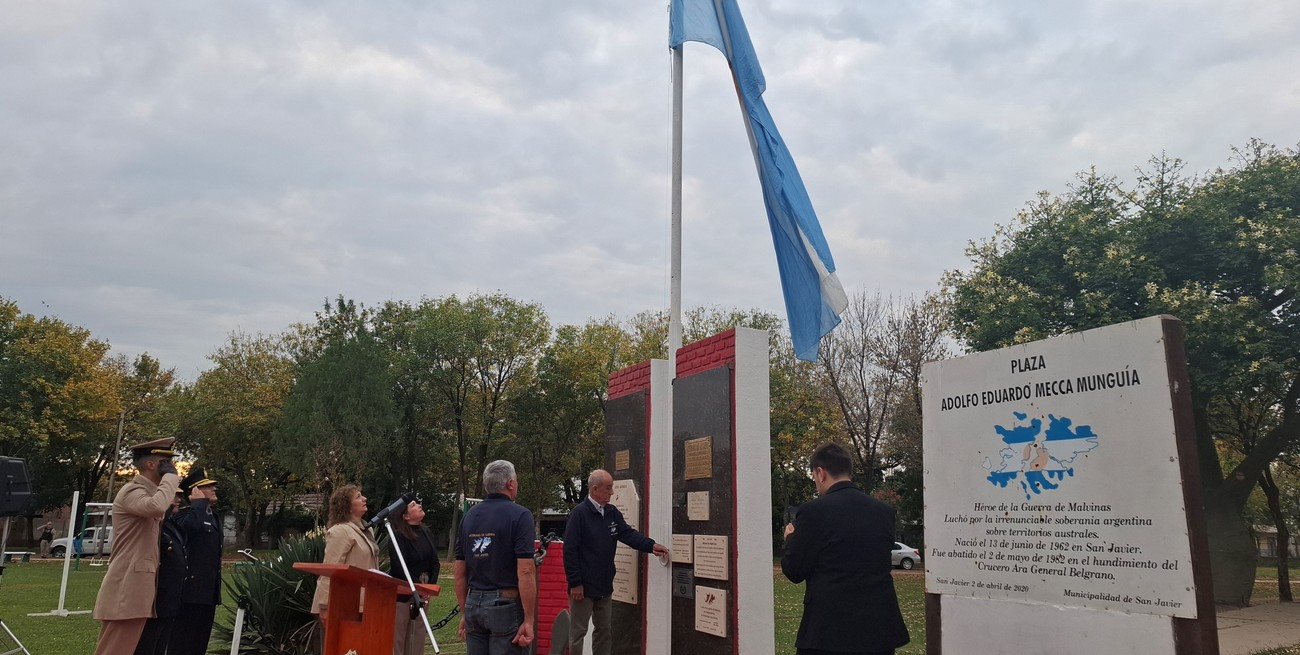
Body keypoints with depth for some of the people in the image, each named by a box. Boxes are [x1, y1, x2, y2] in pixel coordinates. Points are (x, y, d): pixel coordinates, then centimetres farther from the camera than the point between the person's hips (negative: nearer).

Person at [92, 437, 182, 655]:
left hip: (138, 589, 10)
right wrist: (169, 476, -21)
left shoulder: (148, 493, 18)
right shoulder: (132, 491, -12)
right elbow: (157, 506, -35)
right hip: (126, 591, -10)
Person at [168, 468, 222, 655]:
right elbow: (193, 525, -35)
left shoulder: (215, 516, 17)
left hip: (209, 590, 8)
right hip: (191, 588, -8)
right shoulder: (184, 515, -9)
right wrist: (199, 502, -18)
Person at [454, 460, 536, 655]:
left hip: (473, 604, 6)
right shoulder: (519, 515, -9)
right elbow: (525, 572, -17)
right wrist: (528, 619, -13)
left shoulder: (470, 515, 9)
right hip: (505, 604, -6)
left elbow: (459, 572, 11)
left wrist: (464, 613, 18)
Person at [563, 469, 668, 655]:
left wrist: (651, 545, -19)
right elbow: (570, 550, -18)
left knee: (604, 630, 16)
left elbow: (628, 533, -2)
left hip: (604, 585, 7)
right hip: (583, 585, -7)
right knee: (578, 632, 3)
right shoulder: (579, 513, -16)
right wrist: (575, 583, -19)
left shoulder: (613, 513, 7)